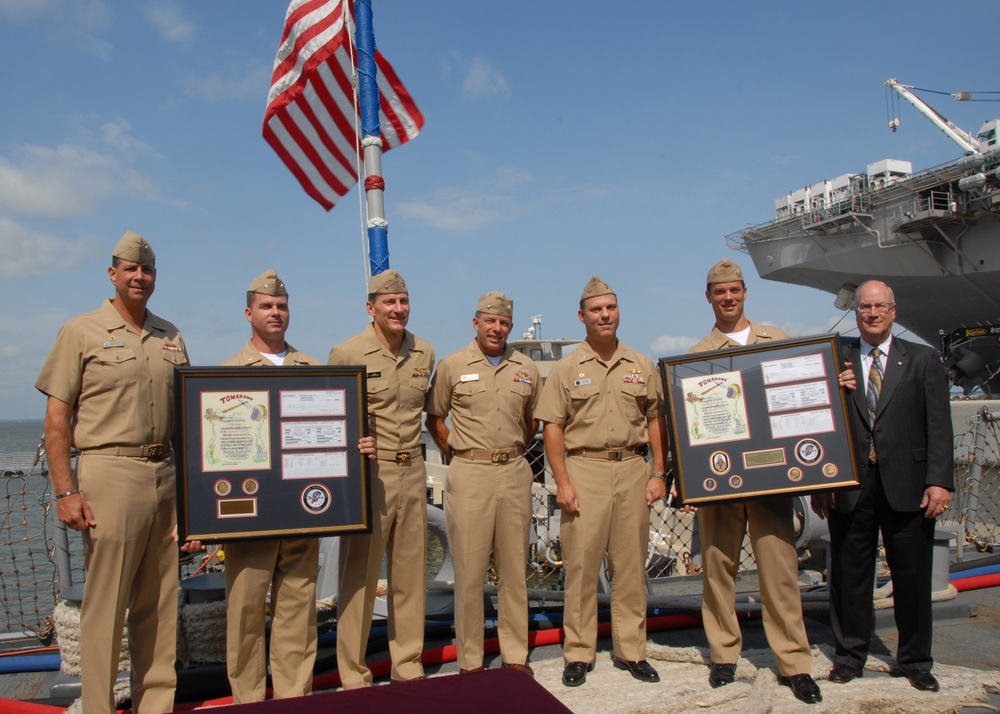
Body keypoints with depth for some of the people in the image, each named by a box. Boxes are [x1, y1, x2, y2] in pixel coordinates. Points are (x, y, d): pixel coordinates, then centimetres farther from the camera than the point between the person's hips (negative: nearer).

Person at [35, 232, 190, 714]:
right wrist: (65, 491, -10)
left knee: (160, 603, 10)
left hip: (165, 476, 5)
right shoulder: (81, 332, 1)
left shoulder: (170, 337, 15)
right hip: (109, 474, -4)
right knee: (104, 603, -1)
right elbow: (57, 417, -2)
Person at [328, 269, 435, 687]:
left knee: (410, 573, 12)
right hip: (368, 472, -4)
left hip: (413, 472, 5)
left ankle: (408, 665, 27)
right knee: (359, 574, 3)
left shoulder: (425, 353, 7)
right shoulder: (346, 354, -6)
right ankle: (353, 675, 17)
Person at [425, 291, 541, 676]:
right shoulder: (452, 366, -1)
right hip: (470, 474, -3)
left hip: (515, 472, 3)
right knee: (470, 570, 2)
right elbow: (434, 418, 6)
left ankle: (515, 655, 23)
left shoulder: (526, 369, 8)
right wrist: (456, 452, 1)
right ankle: (470, 661, 15)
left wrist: (516, 449, 10)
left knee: (514, 567, 10)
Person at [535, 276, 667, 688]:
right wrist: (562, 482, -7)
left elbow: (656, 419, 13)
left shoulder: (641, 365, 11)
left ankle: (631, 650, 20)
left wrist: (659, 473, 5)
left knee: (631, 564, 8)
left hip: (633, 471, 2)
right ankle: (578, 654, 12)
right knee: (580, 564, 0)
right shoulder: (566, 369, 4)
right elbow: (552, 427, 0)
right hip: (584, 471, -2)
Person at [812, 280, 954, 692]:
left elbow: (938, 426, 0)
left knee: (912, 577, 9)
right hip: (850, 487, 0)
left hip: (907, 487, 0)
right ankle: (850, 657, 24)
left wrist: (939, 481, -9)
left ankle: (915, 661, 27)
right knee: (849, 576, 8)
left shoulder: (923, 360, 6)